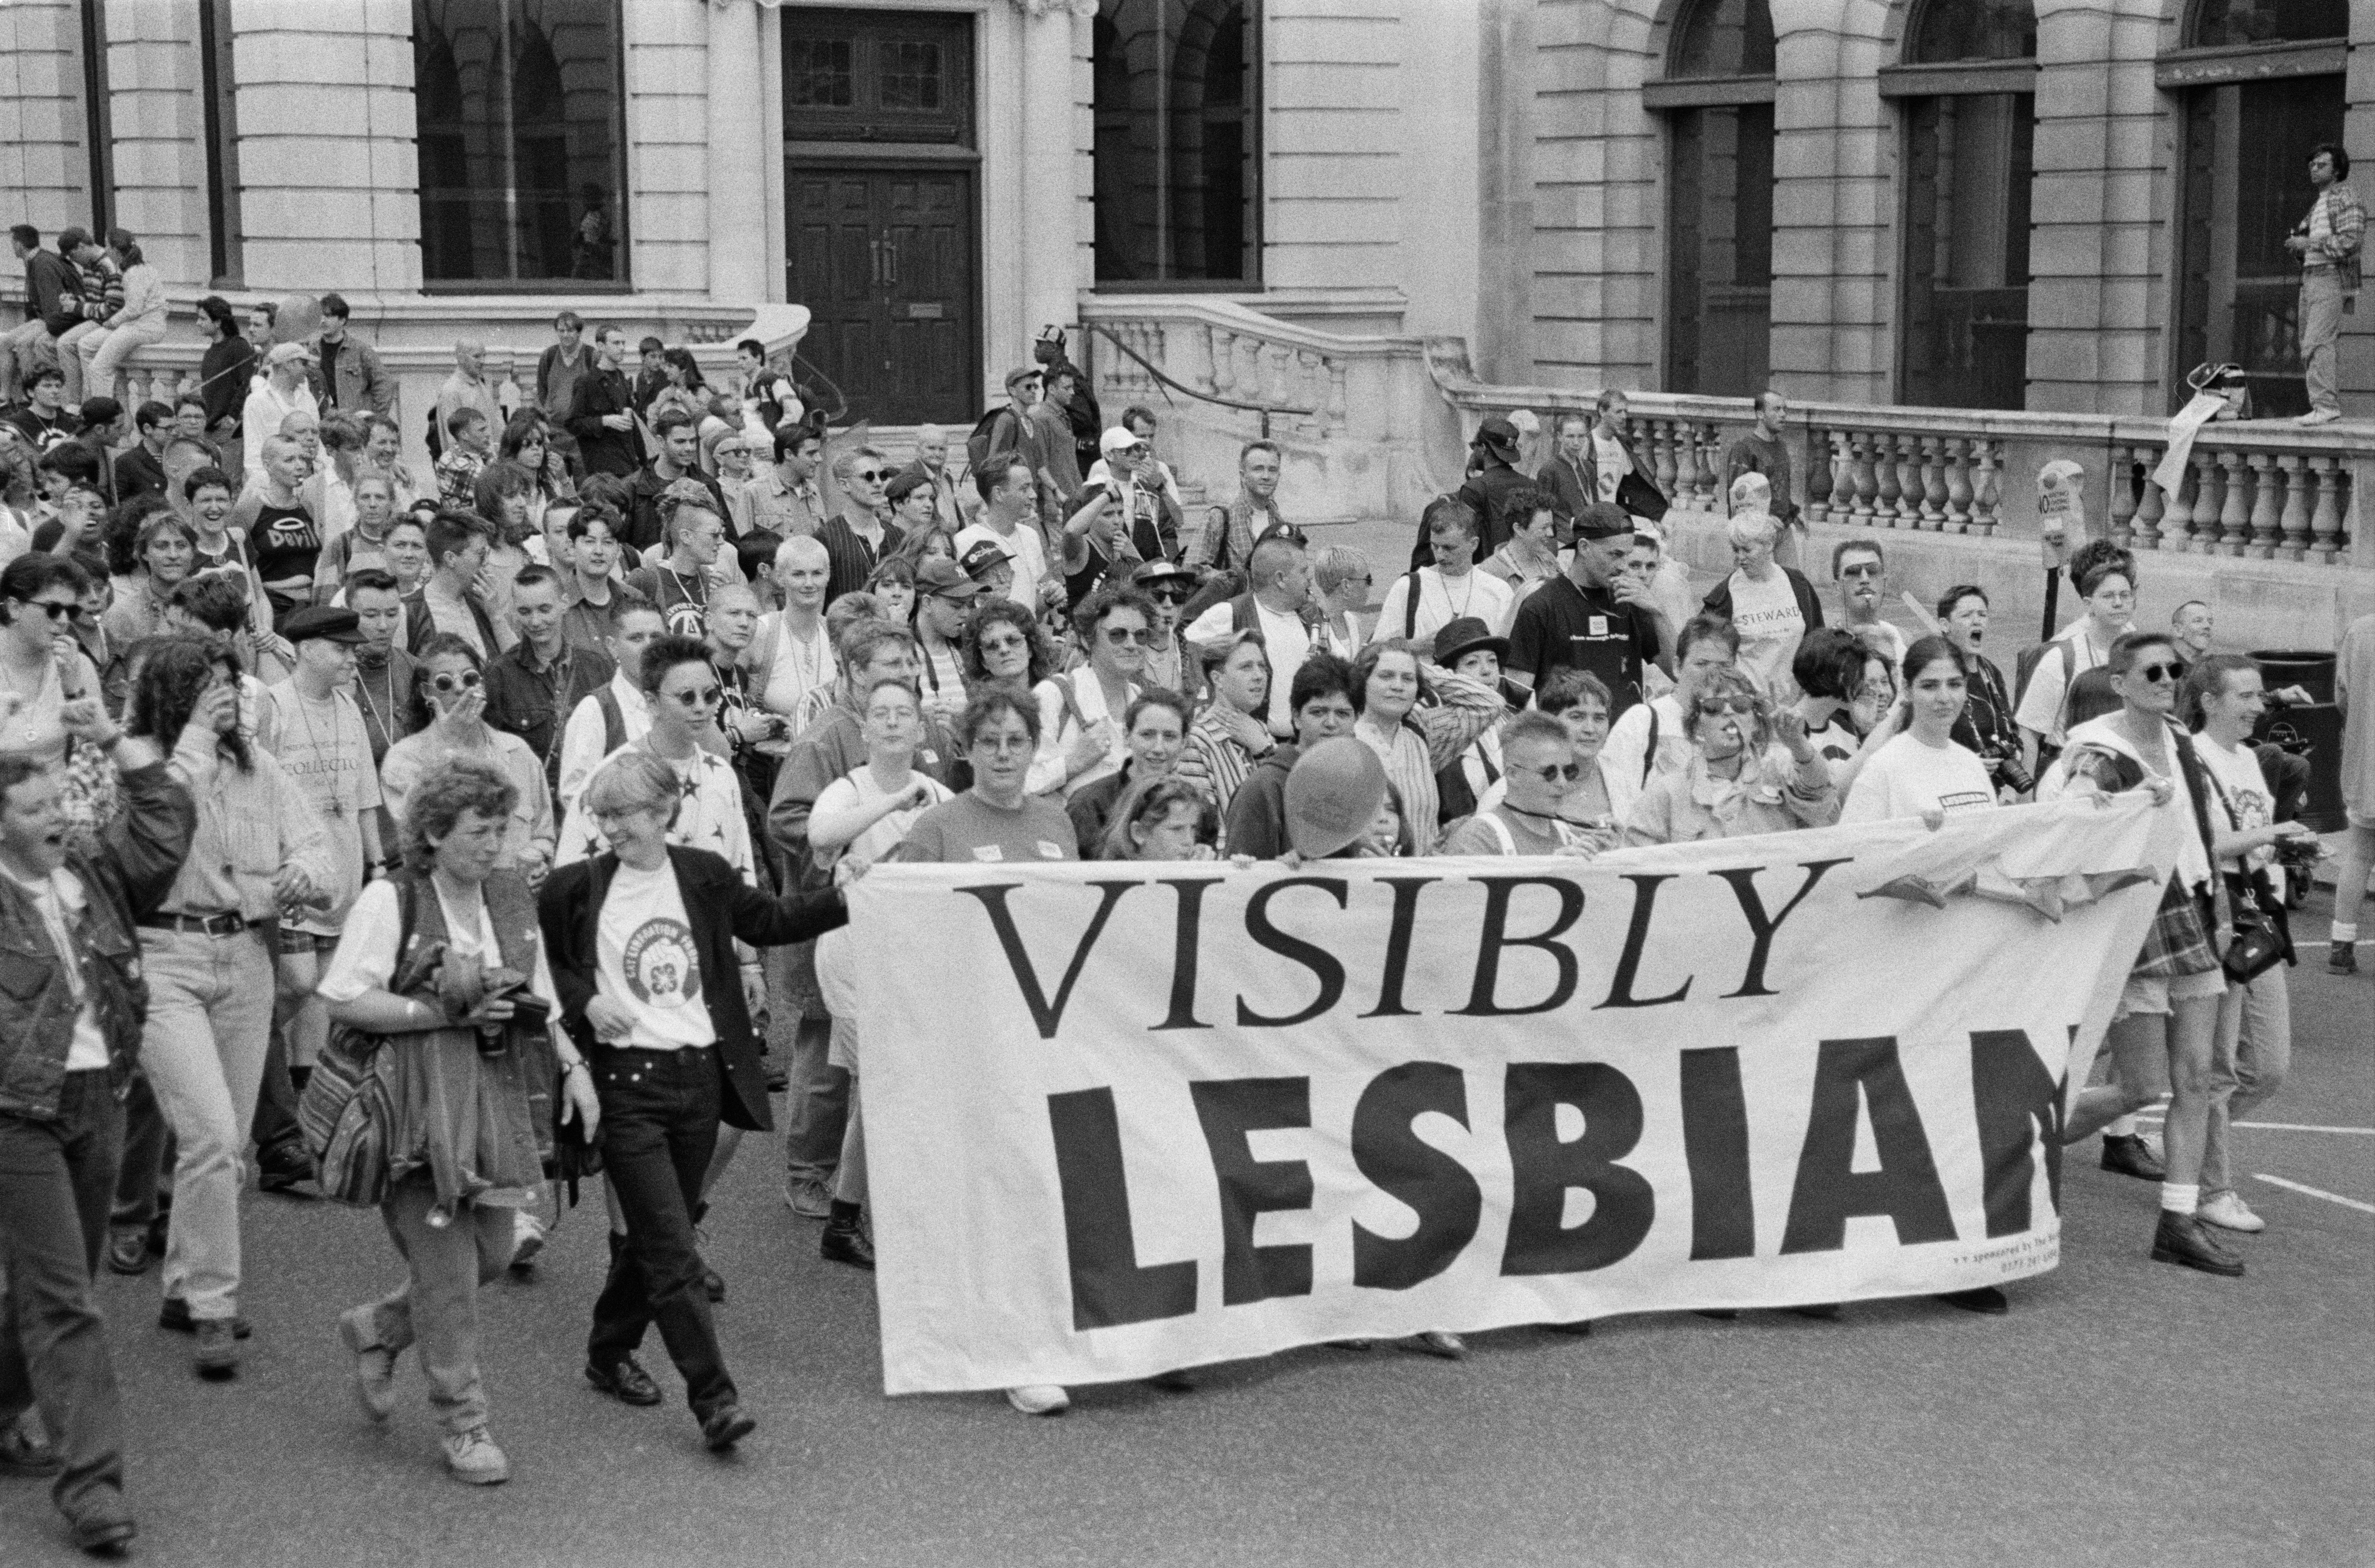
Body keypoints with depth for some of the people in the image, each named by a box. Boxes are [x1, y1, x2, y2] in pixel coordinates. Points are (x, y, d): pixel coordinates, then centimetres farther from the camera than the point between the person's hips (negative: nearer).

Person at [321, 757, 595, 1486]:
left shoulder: (512, 896, 10)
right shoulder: (391, 901, -9)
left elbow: (542, 998, 19)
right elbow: (344, 999, -15)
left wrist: (573, 1067, 7)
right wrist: (449, 1013, -17)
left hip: (499, 1095, 6)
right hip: (421, 1099, -6)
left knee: (492, 1252, 8)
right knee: (446, 1267, -3)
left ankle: (374, 1330, 33)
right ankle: (464, 1425, 10)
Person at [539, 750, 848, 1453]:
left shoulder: (703, 875, 5)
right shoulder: (574, 888, -3)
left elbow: (767, 920, 19)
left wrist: (846, 900, 10)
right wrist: (584, 1001, -10)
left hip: (701, 1073, 4)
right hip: (627, 1082, -4)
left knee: (656, 1236, 15)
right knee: (673, 1251, -8)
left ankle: (610, 1353, 36)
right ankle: (714, 1399, -6)